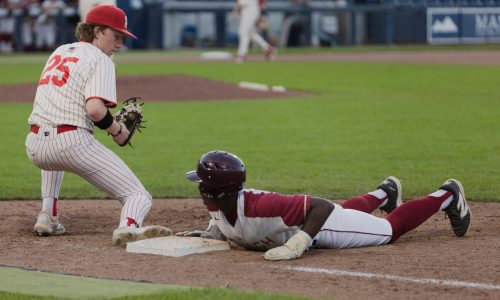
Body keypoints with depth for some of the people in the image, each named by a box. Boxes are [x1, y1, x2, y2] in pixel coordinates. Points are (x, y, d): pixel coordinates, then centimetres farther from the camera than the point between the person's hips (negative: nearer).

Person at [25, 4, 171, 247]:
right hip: (72, 144, -7)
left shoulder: (59, 51, 21)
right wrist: (117, 130, -1)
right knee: (139, 196, -6)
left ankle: (47, 216, 27)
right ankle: (128, 226, -41)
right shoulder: (100, 60, -2)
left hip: (34, 148, 7)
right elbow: (94, 109, -18)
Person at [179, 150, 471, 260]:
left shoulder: (257, 205, -45)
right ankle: (385, 193, 68)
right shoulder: (219, 206, -20)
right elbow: (224, 228, 7)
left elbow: (322, 207, -47)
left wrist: (298, 243, -56)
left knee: (391, 229, 15)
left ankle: (447, 196, 34)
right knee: (348, 210, 40)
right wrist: (203, 235, -9)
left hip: (323, 224, -7)